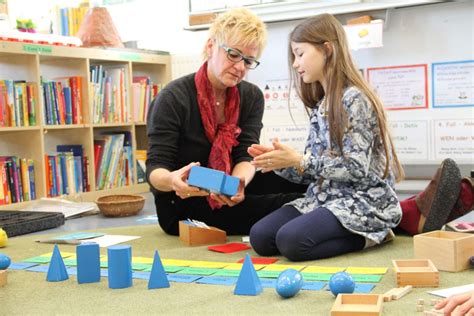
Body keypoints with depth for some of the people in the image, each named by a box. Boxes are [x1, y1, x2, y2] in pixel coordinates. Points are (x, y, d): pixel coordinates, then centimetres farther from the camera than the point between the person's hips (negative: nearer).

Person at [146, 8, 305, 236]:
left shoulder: (252, 97, 0)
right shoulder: (173, 98, -15)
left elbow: (246, 156, -10)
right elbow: (155, 169, -17)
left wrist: (237, 183, -35)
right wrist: (172, 180, -43)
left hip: (228, 193, 6)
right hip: (182, 204, -5)